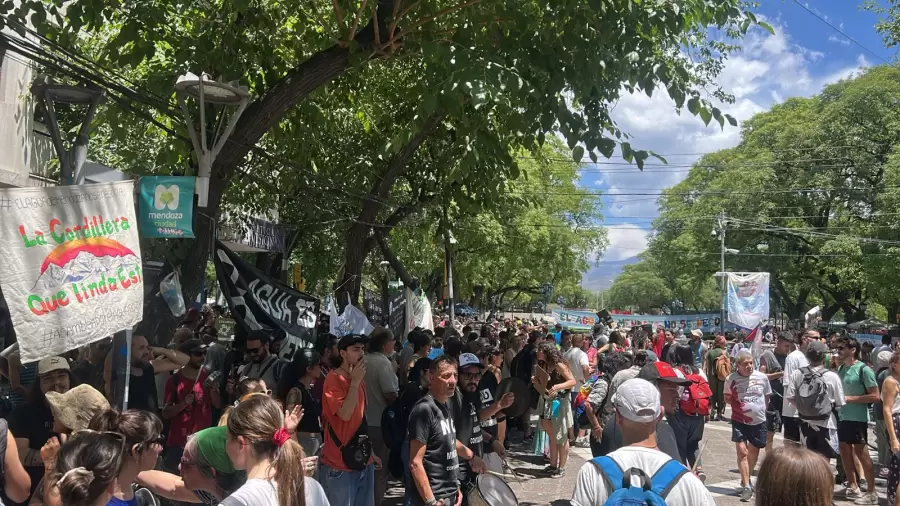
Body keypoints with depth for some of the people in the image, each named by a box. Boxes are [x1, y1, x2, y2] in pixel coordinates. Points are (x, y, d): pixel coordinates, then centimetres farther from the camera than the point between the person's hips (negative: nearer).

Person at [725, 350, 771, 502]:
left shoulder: (762, 377, -7)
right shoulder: (731, 379, -11)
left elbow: (767, 396, 10)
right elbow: (727, 398, 5)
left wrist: (761, 409, 4)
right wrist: (737, 404, -11)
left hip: (758, 420, 2)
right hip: (739, 420, -2)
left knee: (753, 452, 16)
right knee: (742, 451, -10)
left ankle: (746, 480, 38)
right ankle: (746, 486, -2)